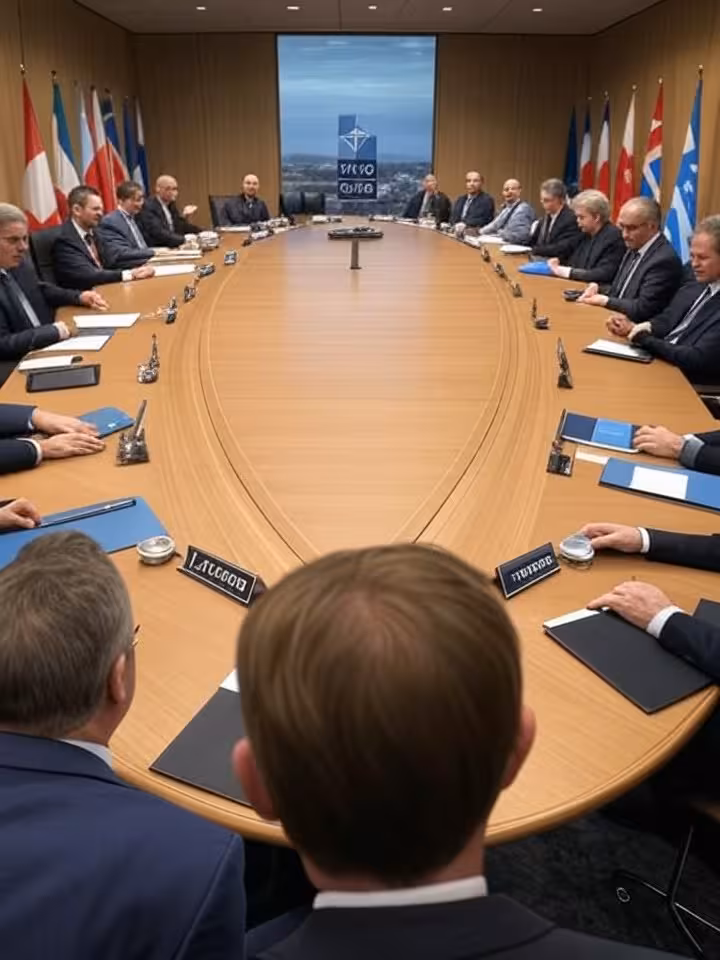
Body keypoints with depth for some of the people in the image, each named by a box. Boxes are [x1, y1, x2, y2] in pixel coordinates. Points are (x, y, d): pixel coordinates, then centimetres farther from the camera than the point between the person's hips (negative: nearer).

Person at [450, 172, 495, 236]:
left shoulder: (487, 200, -1)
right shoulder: (460, 199, 19)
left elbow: (483, 221, -13)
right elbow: (453, 218, 10)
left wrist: (466, 225, -24)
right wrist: (457, 226, -12)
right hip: (458, 234, 4)